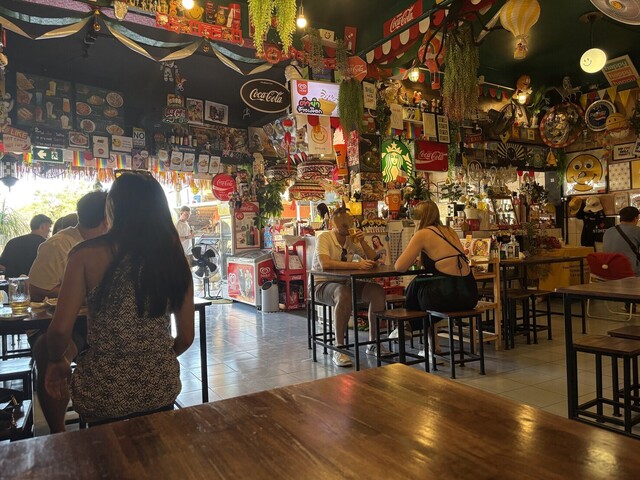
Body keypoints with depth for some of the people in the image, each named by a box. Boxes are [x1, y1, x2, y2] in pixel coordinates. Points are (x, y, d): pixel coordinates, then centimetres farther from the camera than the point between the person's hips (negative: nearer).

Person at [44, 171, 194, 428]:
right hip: (160, 390, 2)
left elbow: (60, 329, -14)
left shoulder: (88, 255, -12)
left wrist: (57, 362, 7)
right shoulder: (175, 257, -5)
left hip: (103, 394, -2)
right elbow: (186, 337, 0)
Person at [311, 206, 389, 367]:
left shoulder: (352, 239, 6)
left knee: (378, 291, -16)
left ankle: (373, 343, -4)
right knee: (344, 294, -39)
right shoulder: (324, 238, -14)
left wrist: (362, 241, -13)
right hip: (323, 284, -6)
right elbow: (325, 264, -32)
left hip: (346, 282, 6)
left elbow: (372, 259, 4)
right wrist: (356, 265, -37)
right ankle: (339, 348, -28)